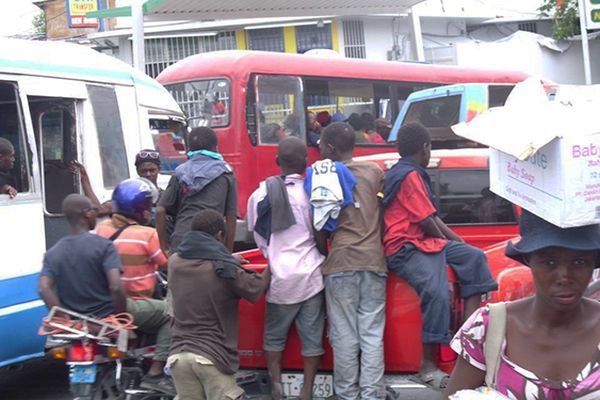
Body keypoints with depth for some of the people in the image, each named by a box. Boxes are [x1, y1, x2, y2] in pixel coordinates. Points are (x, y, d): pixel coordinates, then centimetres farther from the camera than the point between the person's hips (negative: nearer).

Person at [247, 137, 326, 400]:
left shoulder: (260, 194, -1)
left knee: (274, 335, 17)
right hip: (312, 275, -1)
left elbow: (259, 237, 7)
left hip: (281, 277, 1)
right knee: (312, 336, 7)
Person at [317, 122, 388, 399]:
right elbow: (384, 212, 16)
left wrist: (322, 257, 14)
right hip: (373, 261, 3)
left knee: (344, 336, 2)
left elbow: (320, 229, 1)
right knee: (372, 335, 2)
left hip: (340, 263, -3)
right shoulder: (374, 172, 8)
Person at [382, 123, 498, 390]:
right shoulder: (410, 175, -10)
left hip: (425, 242, 11)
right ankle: (428, 365, -23)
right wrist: (445, 240, 5)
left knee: (474, 257, 3)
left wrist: (458, 241, 14)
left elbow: (432, 218, 22)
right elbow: (426, 222, -14)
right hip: (406, 248, -11)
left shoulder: (412, 174, 23)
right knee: (437, 292, -29)